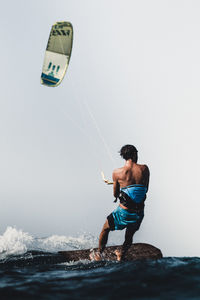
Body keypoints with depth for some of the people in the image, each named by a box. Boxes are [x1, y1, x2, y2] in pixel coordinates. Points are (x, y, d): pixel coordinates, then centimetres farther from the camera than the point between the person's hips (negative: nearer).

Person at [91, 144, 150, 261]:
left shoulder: (117, 172, -9)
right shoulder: (144, 169, -5)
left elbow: (115, 194, 4)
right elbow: (146, 189, 6)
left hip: (124, 212, -2)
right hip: (139, 214, 2)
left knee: (106, 229, 25)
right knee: (129, 236, 29)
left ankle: (99, 255, 33)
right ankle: (121, 257, 45)